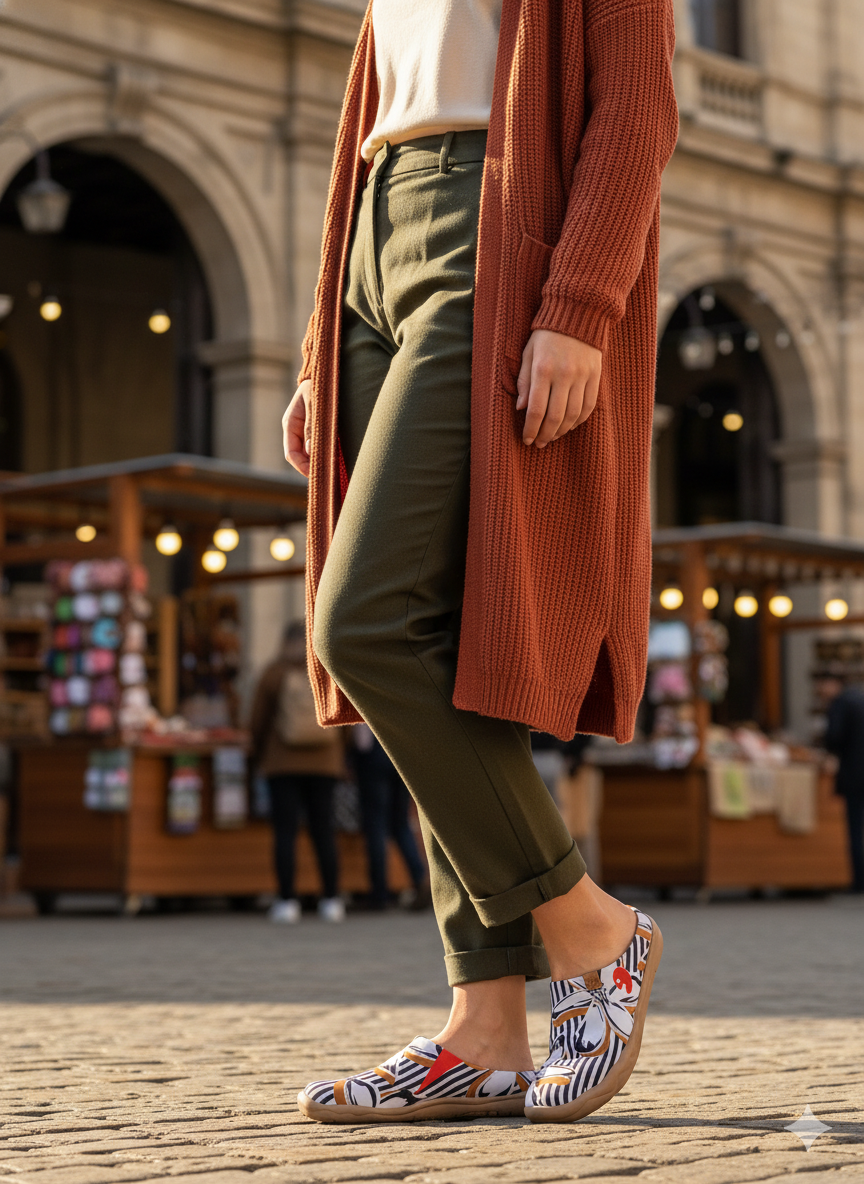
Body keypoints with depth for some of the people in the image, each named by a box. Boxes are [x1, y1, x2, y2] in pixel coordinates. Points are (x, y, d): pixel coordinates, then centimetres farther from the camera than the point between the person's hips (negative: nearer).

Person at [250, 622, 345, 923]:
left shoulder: (273, 674, -2)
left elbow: (258, 722, 1)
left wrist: (258, 756, 17)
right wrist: (340, 760, 20)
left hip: (282, 763, -2)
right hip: (324, 763, 2)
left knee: (285, 831, -1)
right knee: (324, 830, 4)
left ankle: (287, 901, -5)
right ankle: (332, 901, 3)